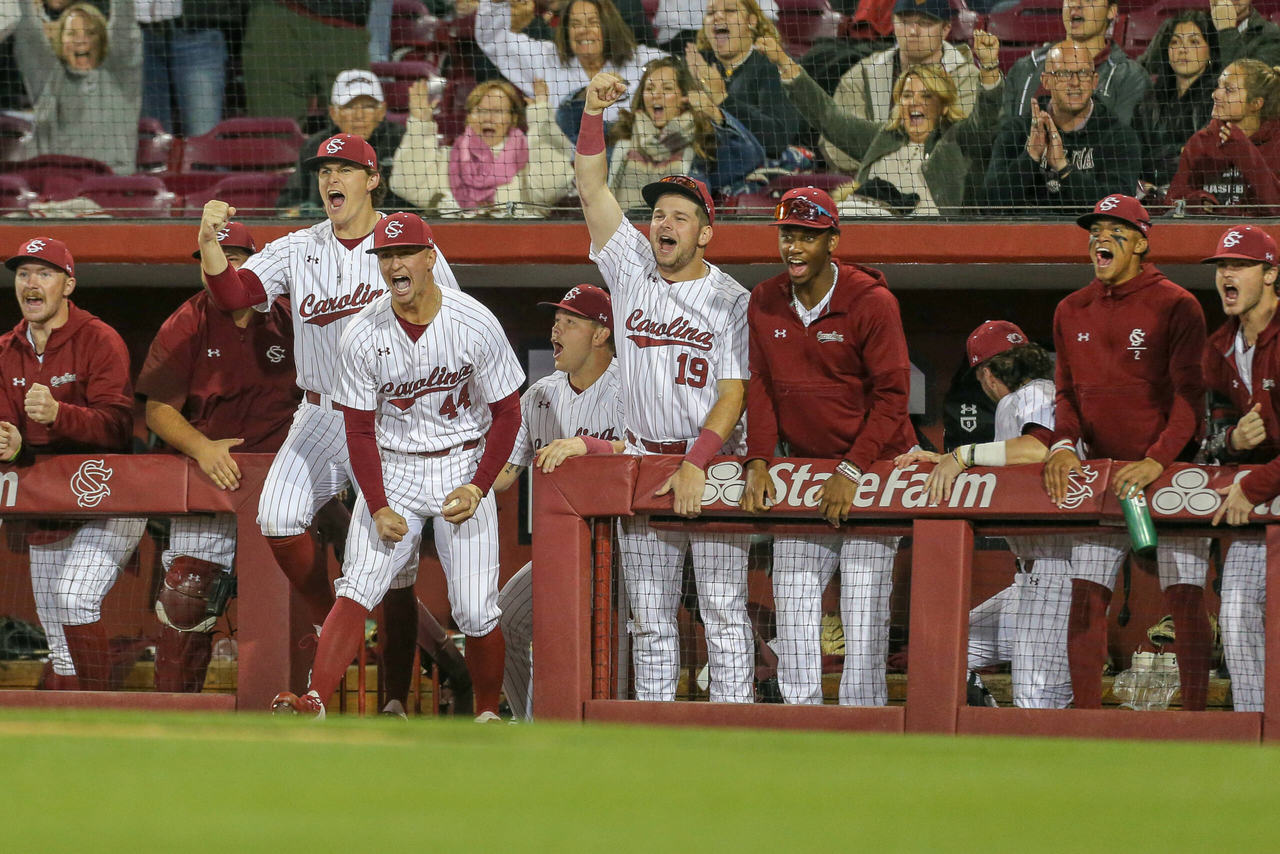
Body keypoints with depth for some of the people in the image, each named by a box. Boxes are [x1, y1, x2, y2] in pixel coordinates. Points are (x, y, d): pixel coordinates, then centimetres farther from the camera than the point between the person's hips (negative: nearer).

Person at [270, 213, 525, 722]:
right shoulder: (362, 338, -9)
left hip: (462, 468, -1)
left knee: (476, 612, -6)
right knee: (357, 590, -16)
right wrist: (378, 507, -13)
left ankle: (487, 714, 15)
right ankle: (315, 703, -29)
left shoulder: (475, 325, -12)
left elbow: (506, 414, -3)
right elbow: (360, 431, -2)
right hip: (390, 471, 1)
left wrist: (478, 488, -13)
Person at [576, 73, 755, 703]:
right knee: (650, 620, 6)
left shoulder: (732, 301, -3)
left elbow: (734, 394, -10)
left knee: (724, 613, -5)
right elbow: (592, 189, 0)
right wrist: (594, 111, -13)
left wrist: (695, 463, -22)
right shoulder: (632, 269, 7)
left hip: (713, 465, -4)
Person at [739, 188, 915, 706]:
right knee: (793, 602, -1)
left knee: (863, 609, -9)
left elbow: (892, 396, -12)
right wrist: (759, 463, -6)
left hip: (875, 465, -5)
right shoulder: (765, 303, 4)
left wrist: (852, 471, -19)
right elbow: (760, 388, 8)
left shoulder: (871, 303, -12)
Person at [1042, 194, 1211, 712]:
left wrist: (1156, 461, -24)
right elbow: (1067, 392, 13)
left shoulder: (1176, 307, -6)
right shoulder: (1072, 312, 10)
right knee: (1086, 596, -2)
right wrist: (1065, 443, -7)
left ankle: (1194, 719, -7)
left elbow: (1188, 394, -12)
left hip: (1170, 471, -5)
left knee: (1185, 600, -9)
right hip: (1100, 474, 5)